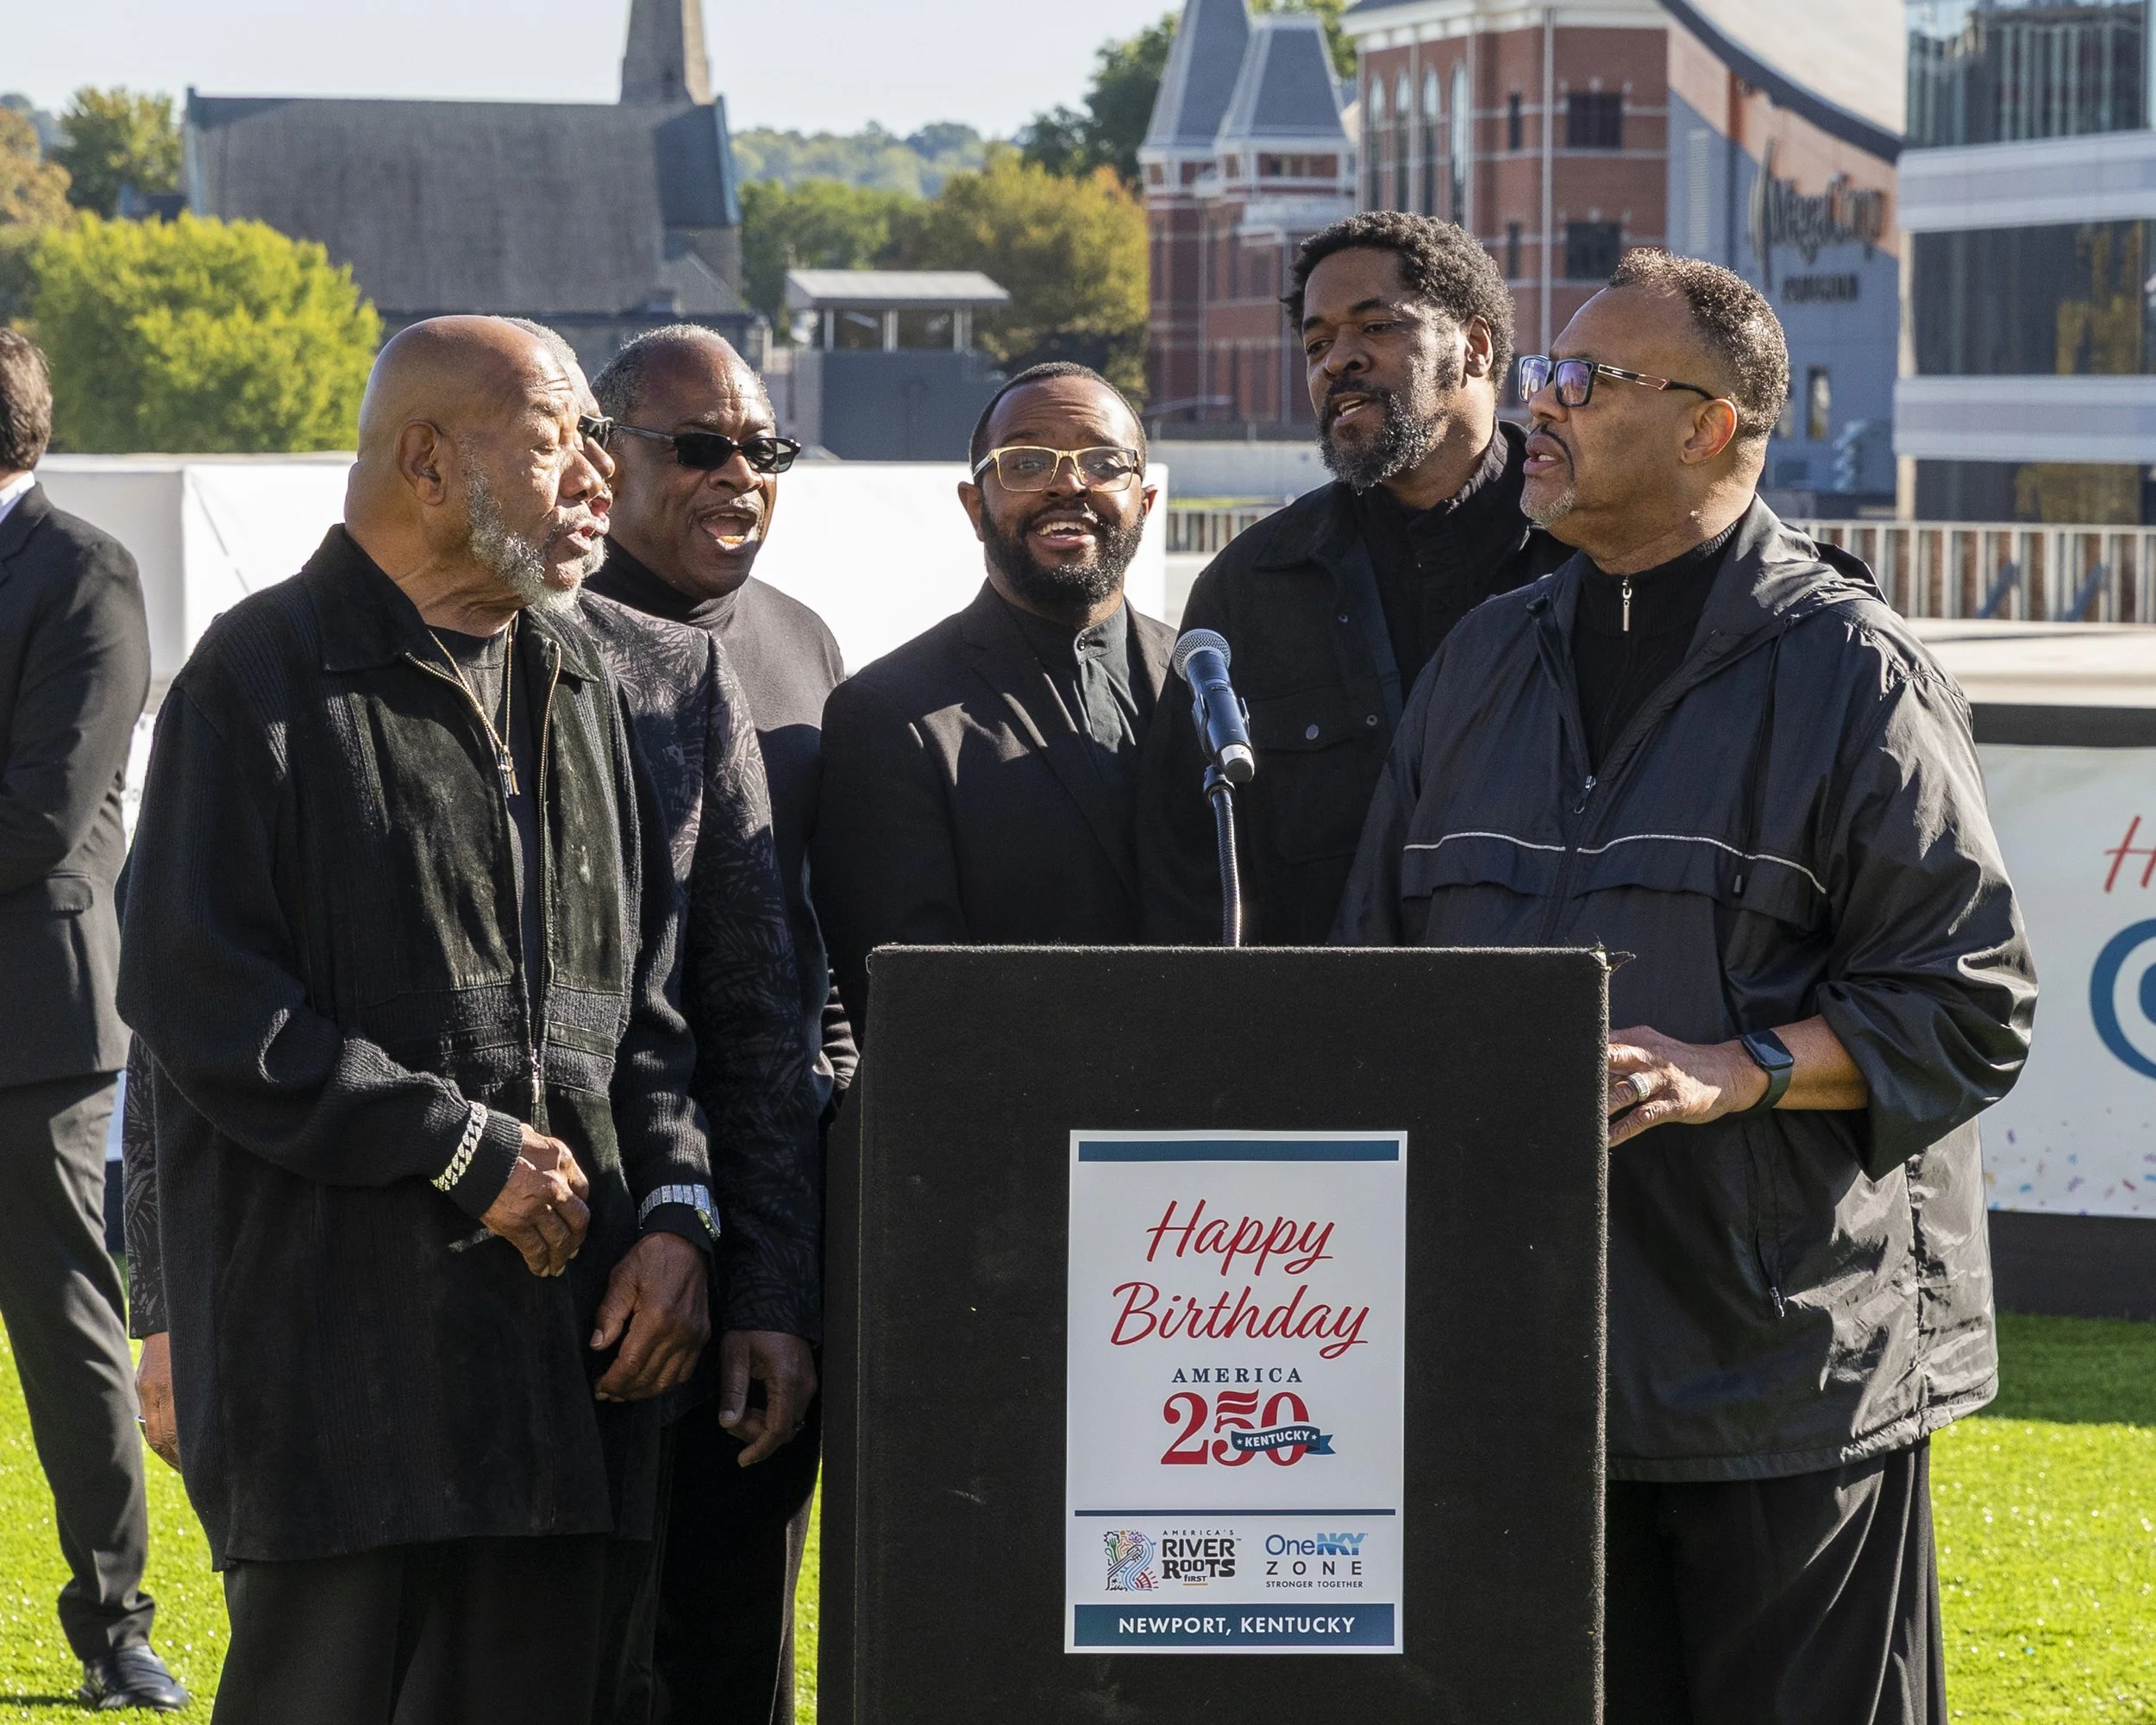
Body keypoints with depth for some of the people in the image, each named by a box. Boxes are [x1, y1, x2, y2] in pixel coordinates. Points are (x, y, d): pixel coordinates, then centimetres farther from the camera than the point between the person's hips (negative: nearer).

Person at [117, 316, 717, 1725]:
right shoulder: (265, 678, -4)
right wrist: (467, 1154, -12)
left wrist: (674, 1207, 2)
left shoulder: (580, 684, 17)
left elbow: (648, 989, 19)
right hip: (337, 1333, -6)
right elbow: (203, 1005, -11)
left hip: (568, 1329, 6)